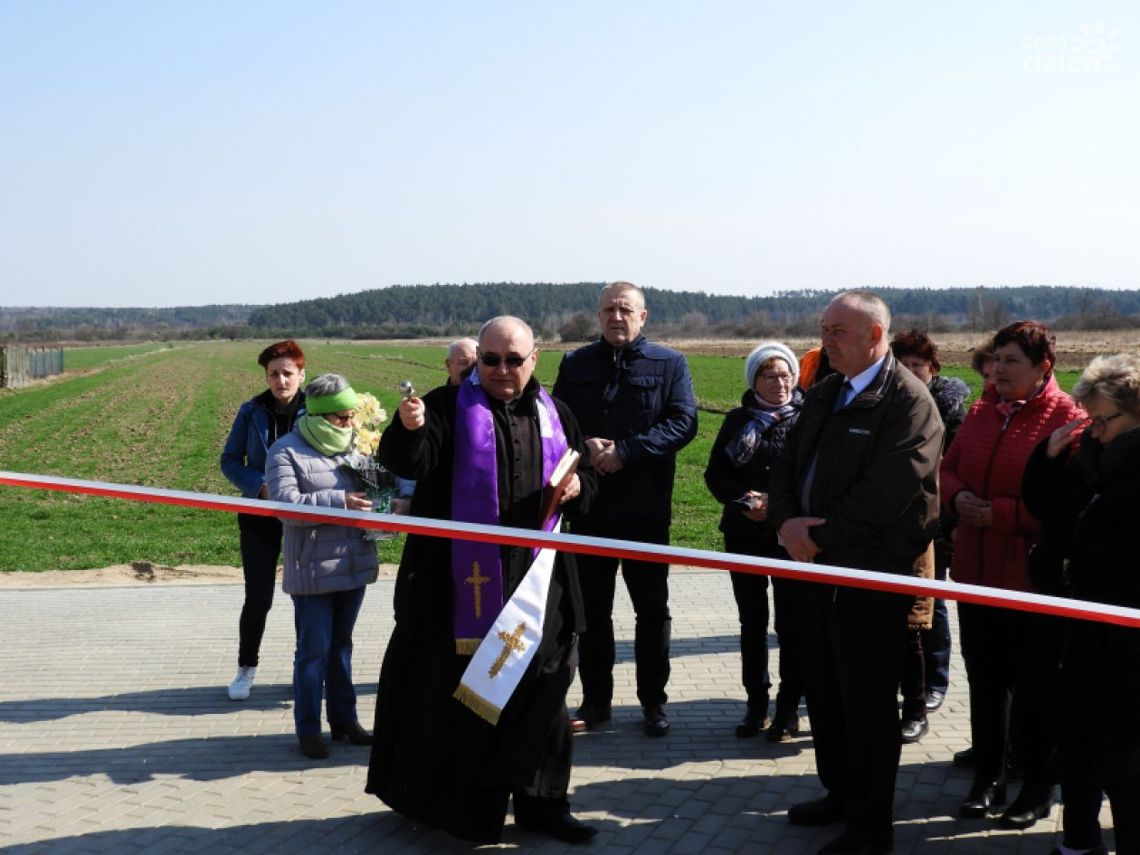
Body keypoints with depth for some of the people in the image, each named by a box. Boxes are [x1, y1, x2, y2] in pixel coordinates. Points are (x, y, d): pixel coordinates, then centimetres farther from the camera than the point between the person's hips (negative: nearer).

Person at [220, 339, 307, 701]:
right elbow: (230, 460, 3)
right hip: (260, 517, 1)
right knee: (258, 598, 2)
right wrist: (260, 486, -13)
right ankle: (246, 669, 21)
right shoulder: (252, 411, -1)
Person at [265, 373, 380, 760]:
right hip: (312, 572, -5)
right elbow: (284, 502, -19)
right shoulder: (286, 451, -8)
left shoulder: (353, 445, 9)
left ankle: (344, 718, 28)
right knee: (313, 650, 2)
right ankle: (308, 728, 14)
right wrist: (338, 501, -24)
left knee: (341, 645, 17)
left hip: (354, 566, 6)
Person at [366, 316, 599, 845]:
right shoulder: (450, 405, -2)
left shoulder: (554, 415, 11)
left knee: (541, 691, 9)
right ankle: (460, 807, 18)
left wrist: (577, 487, -3)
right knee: (457, 691, 3)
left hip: (535, 576, 4)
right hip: (461, 580, -4)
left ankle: (540, 802, 23)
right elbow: (408, 461, -16)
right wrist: (409, 429, -38)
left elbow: (584, 475, 20)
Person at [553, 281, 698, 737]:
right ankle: (595, 700, 21)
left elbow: (683, 422, -9)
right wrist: (585, 448, -16)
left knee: (652, 609, 7)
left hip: (646, 509, -2)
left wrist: (624, 451, -18)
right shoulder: (575, 364, 9)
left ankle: (653, 701, 19)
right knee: (591, 608, 9)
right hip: (588, 506, 2)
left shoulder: (669, 364, 2)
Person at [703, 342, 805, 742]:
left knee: (790, 623, 2)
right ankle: (756, 704, 20)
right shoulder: (738, 421, 7)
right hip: (744, 535, 4)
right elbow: (715, 473, 6)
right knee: (752, 622, 11)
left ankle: (789, 707, 12)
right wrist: (743, 498, -11)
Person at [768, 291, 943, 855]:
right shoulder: (822, 395, 13)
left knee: (866, 702, 1)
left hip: (874, 575, -8)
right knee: (823, 690, 18)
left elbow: (885, 494, -22)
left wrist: (819, 536, -16)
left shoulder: (907, 400, -14)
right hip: (817, 565, 8)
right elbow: (788, 465, 13)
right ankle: (840, 792, 35)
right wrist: (787, 522, -6)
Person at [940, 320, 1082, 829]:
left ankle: (1037, 788, 23)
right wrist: (957, 497, -7)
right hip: (976, 572, 6)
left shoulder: (1065, 419, -12)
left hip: (1033, 576, -6)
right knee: (984, 680, 15)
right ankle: (987, 777, 29)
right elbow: (948, 469, 14)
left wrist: (999, 513, -21)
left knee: (1034, 689, 7)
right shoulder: (982, 412, 8)